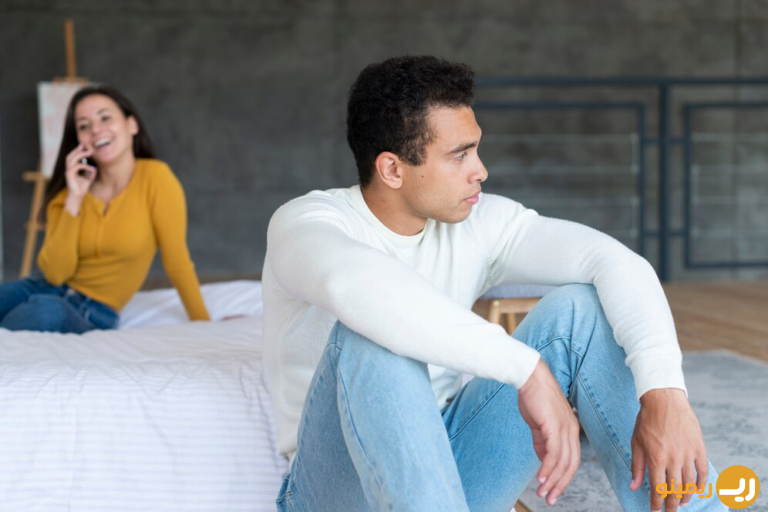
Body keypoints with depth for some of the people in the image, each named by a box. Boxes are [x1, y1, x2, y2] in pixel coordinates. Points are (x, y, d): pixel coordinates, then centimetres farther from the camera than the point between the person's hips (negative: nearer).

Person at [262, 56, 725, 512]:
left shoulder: (479, 223, -3)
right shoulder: (305, 222, -15)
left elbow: (618, 263, -16)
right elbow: (355, 284, -41)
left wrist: (664, 390, -35)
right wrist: (528, 367, -45)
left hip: (447, 470, 4)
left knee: (580, 308, -14)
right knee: (368, 334, -35)